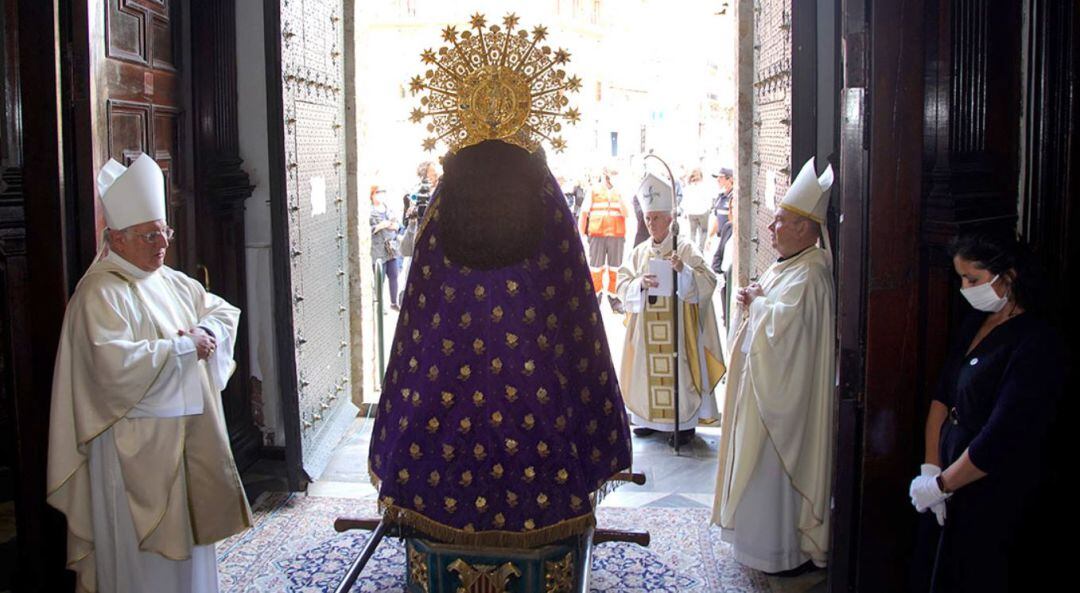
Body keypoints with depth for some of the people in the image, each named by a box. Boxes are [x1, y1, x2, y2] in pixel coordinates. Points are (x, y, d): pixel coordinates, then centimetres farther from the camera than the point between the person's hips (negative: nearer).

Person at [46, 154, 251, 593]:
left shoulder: (172, 282, 11)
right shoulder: (101, 293, -15)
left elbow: (224, 311, 18)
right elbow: (116, 364, -28)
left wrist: (205, 331, -5)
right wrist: (183, 347, -19)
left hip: (190, 433, 9)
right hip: (137, 444, -8)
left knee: (191, 532, 18)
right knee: (145, 550, 1)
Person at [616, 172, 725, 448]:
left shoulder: (686, 249, -4)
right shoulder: (639, 252, 8)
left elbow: (708, 282, -12)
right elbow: (622, 286, 3)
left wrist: (684, 270, -29)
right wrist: (640, 283, -18)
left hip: (676, 326, -4)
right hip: (647, 328, 4)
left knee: (677, 370, -2)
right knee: (649, 369, 7)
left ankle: (685, 422, 11)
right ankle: (652, 417, 22)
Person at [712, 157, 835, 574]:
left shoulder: (808, 275, -22)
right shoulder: (786, 266, 11)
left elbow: (780, 325, -31)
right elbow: (764, 318, 19)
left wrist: (759, 302, -13)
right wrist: (751, 301, -1)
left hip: (784, 392, -10)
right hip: (764, 384, 10)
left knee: (776, 464, -1)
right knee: (763, 462, 17)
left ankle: (789, 550, 12)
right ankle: (769, 536, 30)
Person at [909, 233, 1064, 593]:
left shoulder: (1037, 344, -19)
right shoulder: (975, 325, 7)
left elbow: (1001, 439, -23)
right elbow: (942, 397, 6)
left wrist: (940, 484, -14)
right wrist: (931, 468, -4)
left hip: (992, 499, -7)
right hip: (953, 481, 7)